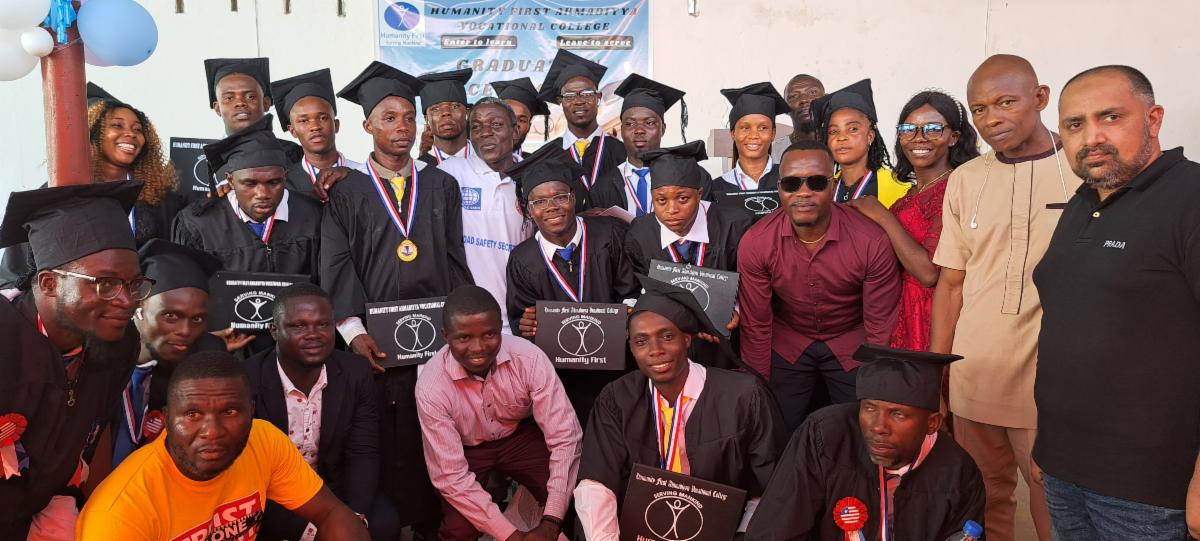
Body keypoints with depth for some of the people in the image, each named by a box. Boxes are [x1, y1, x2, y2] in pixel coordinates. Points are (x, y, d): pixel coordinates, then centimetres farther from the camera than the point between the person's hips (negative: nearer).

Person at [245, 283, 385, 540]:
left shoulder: (356, 372, -8)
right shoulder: (247, 381, -19)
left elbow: (362, 454, -6)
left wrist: (355, 517, -24)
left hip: (334, 491, 2)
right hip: (269, 500, -1)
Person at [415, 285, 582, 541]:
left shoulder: (529, 358, -28)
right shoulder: (431, 386, -29)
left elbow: (565, 436, -26)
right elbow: (451, 476, -25)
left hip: (522, 435, 1)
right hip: (466, 449, 0)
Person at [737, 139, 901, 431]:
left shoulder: (872, 242, -23)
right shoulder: (754, 243, -20)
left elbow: (880, 328, -13)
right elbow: (756, 325, -9)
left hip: (852, 347, 0)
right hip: (786, 345, 1)